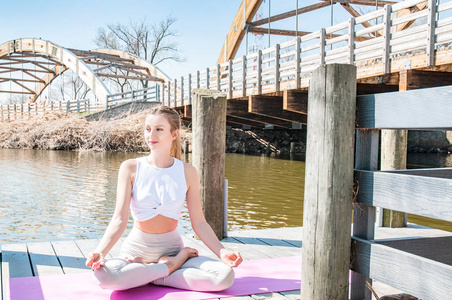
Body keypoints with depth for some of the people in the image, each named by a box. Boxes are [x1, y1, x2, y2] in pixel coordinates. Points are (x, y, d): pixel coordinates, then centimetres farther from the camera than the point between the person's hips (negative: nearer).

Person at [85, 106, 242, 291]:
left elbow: (198, 223, 2)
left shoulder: (187, 172, 1)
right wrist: (100, 252, -26)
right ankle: (173, 266, -12)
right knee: (104, 275, -35)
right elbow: (119, 220, -9)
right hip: (136, 250, -1)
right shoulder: (130, 168, -3)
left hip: (171, 249, 1)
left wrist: (222, 252, -12)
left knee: (225, 276, -24)